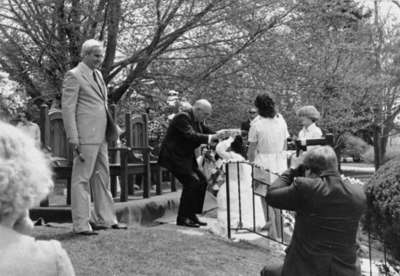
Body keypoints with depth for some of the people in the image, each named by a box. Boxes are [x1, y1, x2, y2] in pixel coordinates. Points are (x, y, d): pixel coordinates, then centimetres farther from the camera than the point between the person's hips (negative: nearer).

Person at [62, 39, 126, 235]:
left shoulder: (98, 75, 19)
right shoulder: (74, 76, -7)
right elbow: (67, 108, -12)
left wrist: (112, 128, 16)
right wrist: (73, 139, -18)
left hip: (100, 137, 9)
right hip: (86, 137, -9)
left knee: (102, 177, 13)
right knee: (81, 178, -4)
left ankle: (105, 219, 22)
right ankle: (81, 224, 1)